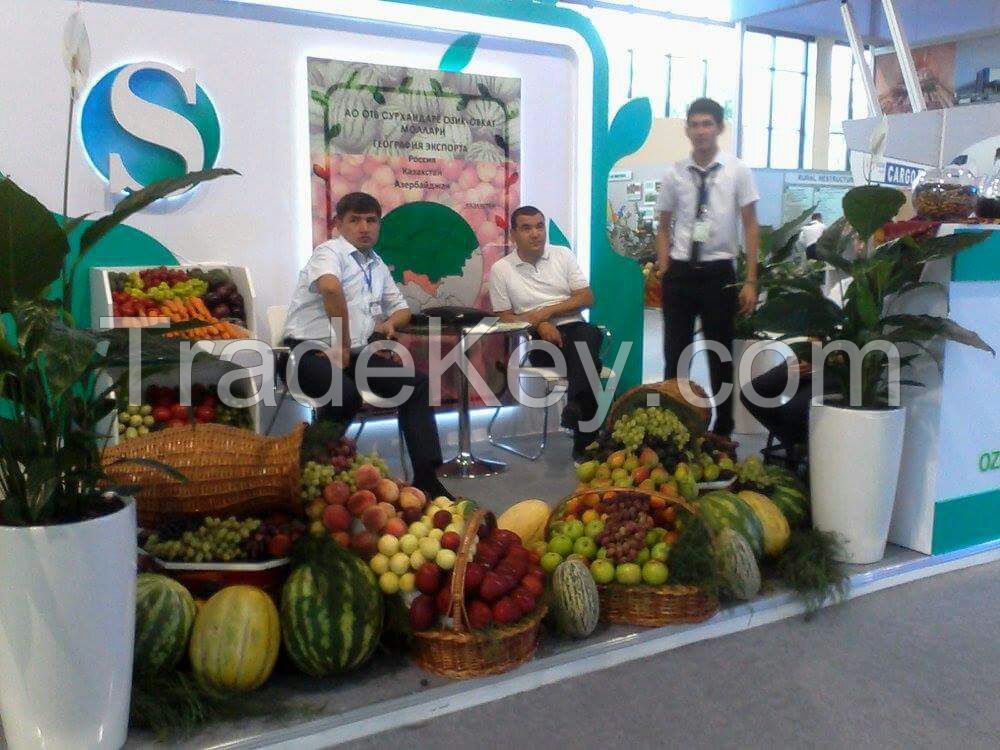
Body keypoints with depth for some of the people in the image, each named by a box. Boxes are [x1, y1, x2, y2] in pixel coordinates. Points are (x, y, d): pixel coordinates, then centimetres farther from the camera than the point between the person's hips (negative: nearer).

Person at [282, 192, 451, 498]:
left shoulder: (378, 265, 19)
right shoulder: (330, 251, -6)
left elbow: (401, 308, 29)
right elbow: (331, 287, -30)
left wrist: (389, 323, 5)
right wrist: (343, 344, -25)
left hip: (356, 353, 7)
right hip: (312, 350, -7)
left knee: (417, 384, -8)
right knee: (347, 393, -35)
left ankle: (426, 478, -8)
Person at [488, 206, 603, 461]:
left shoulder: (563, 255, 12)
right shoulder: (501, 269, 8)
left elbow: (586, 297, 6)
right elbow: (506, 317, 6)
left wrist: (546, 311, -6)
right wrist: (538, 325, -13)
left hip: (574, 328, 2)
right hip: (536, 338, -2)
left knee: (588, 335, -35)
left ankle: (576, 406, -44)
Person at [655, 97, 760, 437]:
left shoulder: (737, 171, -1)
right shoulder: (674, 174, 3)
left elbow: (750, 226, 0)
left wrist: (750, 281, -6)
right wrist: (663, 270, 1)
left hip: (719, 272, -1)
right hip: (680, 272, 2)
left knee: (721, 356, 8)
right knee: (675, 353, 8)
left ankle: (723, 431, 20)